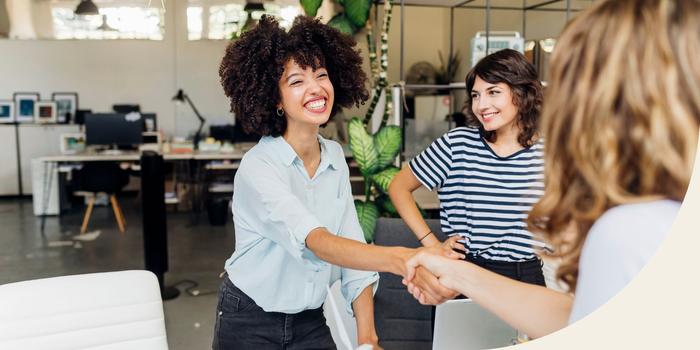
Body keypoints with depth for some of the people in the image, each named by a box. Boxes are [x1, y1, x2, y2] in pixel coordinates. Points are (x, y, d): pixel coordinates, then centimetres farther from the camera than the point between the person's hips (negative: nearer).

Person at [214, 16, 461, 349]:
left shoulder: (335, 157, -4)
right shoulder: (258, 167, -23)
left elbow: (352, 243, -5)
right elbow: (315, 241, -38)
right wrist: (400, 259, -54)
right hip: (249, 323, -4)